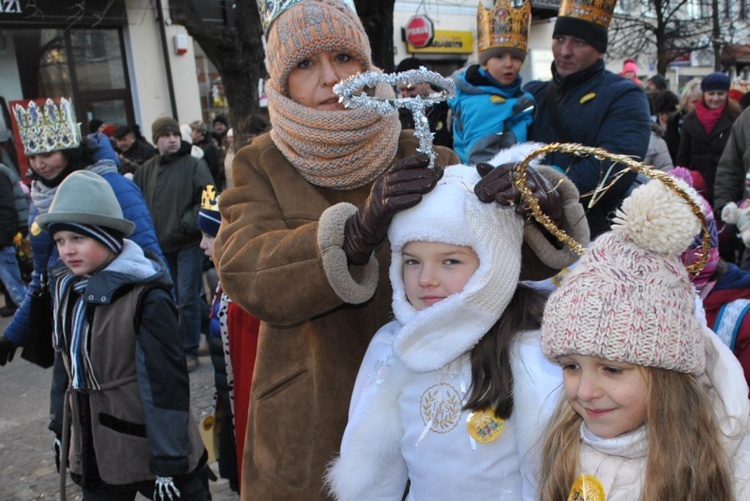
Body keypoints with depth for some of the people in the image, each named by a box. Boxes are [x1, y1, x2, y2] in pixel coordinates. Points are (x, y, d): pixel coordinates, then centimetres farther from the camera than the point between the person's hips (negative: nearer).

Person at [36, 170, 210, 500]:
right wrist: (61, 423, 16)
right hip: (93, 448, 7)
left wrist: (168, 462, -19)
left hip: (148, 444, -7)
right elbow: (68, 363, 13)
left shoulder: (146, 298, -21)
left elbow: (165, 383, -21)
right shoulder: (68, 287, 2)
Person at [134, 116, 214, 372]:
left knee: (187, 298, -3)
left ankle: (190, 351, 9)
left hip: (188, 243, -4)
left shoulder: (194, 165, -4)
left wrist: (189, 223, -17)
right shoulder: (146, 170, 9)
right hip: (159, 244, 5)